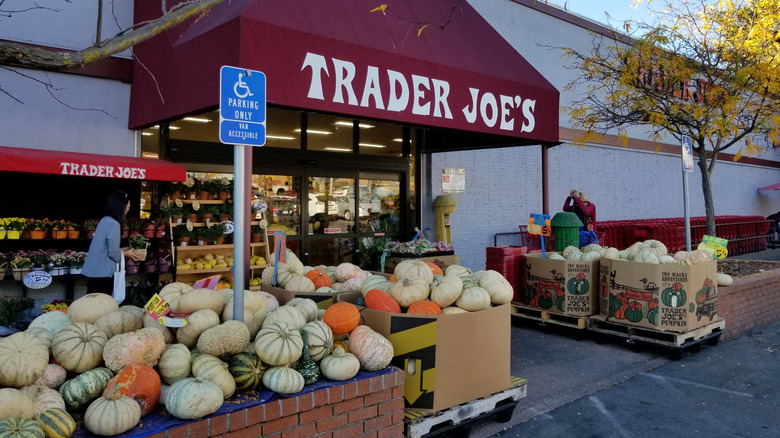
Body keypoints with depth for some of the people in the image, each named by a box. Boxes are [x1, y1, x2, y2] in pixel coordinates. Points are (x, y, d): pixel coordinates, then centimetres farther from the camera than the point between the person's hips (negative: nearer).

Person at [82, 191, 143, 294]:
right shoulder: (113, 224, -18)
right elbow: (113, 253, -18)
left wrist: (122, 250, 17)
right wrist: (125, 253, 0)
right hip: (102, 272, -9)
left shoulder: (105, 220, 10)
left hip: (94, 270, 9)